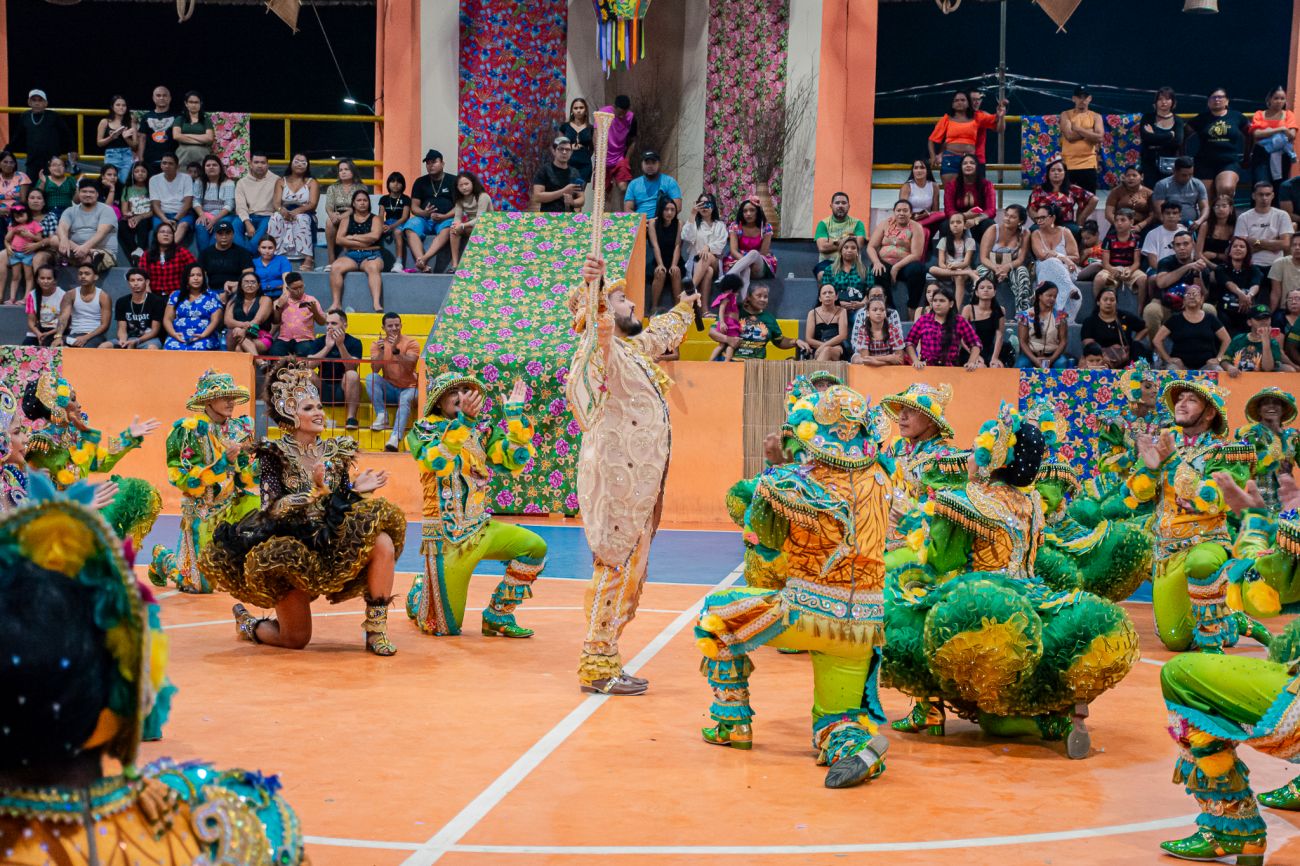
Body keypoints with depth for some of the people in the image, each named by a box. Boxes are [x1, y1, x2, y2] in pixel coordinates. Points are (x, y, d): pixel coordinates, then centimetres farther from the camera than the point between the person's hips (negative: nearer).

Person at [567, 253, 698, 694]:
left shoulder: (635, 348, 18)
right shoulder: (603, 348, -10)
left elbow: (663, 332, 41)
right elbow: (588, 316, -34)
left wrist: (685, 308, 57)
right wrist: (589, 287, -54)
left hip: (642, 482, 10)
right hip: (616, 475, -10)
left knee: (630, 571, 12)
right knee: (614, 567, -8)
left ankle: (605, 661, 18)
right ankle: (597, 666, -2)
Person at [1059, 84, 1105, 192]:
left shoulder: (1096, 116, 8)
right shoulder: (1066, 115, 4)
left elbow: (1099, 137, -9)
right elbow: (1069, 136, -12)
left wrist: (1078, 128, -9)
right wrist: (1090, 132, -8)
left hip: (1089, 164, 1)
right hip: (1068, 163, -1)